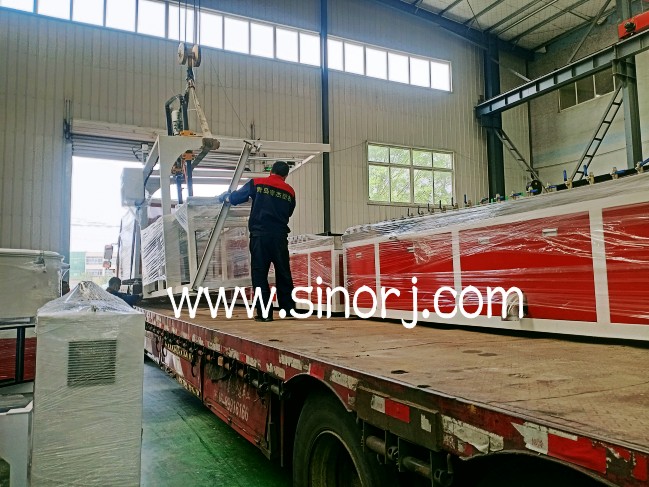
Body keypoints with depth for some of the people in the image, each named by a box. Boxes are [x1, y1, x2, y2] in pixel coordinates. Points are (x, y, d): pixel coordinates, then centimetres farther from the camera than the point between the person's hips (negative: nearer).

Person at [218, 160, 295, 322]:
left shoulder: (256, 183, 2)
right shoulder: (290, 191, 8)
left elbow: (235, 197, 11)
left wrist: (225, 197, 32)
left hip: (260, 235, -2)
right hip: (280, 236, 2)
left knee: (259, 274, 2)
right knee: (283, 273, 13)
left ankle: (264, 313, 1)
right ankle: (288, 308, 19)